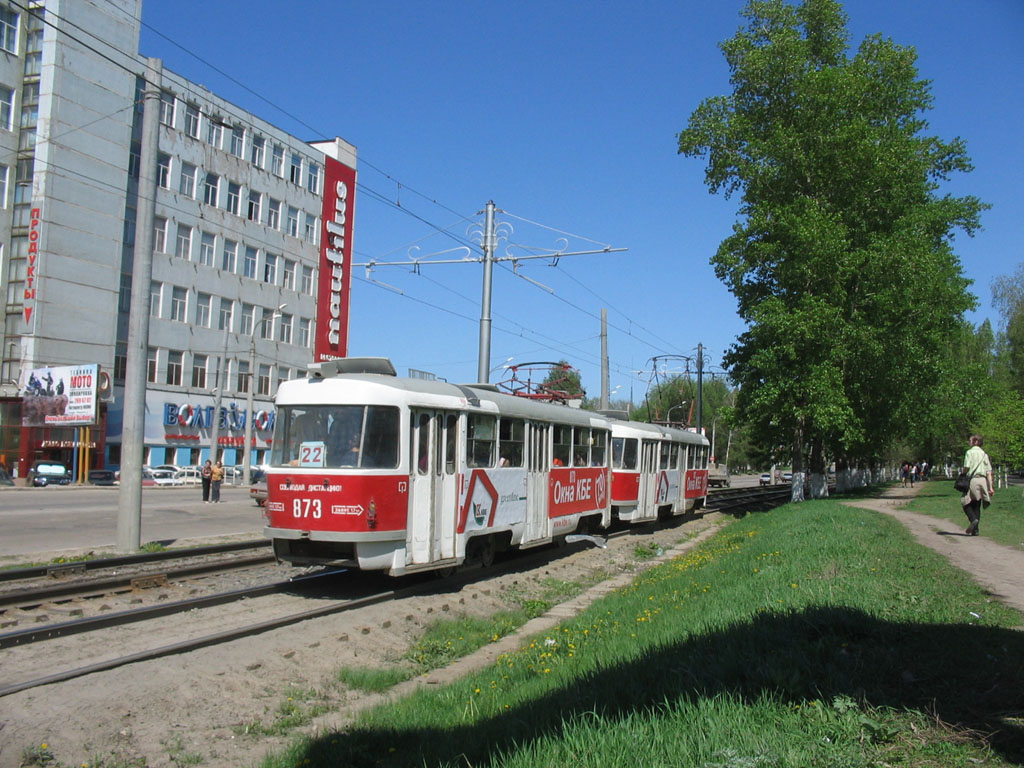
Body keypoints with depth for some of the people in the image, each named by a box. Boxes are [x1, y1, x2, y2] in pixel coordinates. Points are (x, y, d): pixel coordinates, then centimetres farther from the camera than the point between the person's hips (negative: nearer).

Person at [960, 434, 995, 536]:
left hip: (973, 479, -5)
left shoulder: (970, 452, -2)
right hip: (983, 480, 5)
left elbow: (966, 467, -14)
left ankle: (974, 519, -20)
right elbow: (989, 472, 9)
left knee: (965, 503, 5)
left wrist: (962, 470, 9)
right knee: (977, 505, 10)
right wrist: (990, 486, 8)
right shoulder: (984, 454, 14)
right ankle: (975, 530, 6)